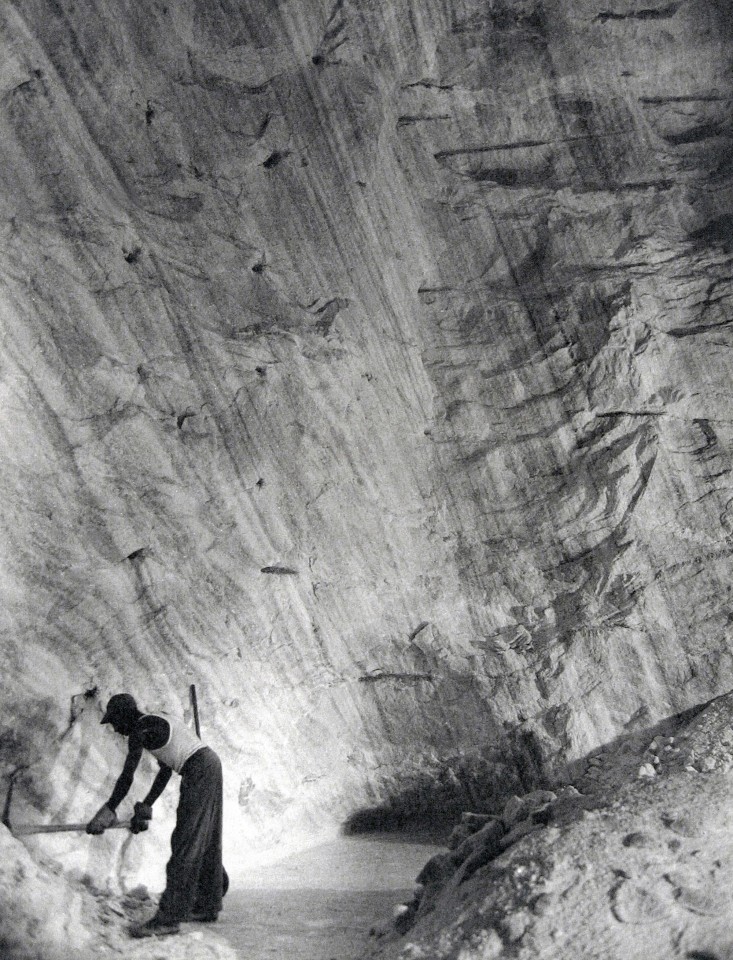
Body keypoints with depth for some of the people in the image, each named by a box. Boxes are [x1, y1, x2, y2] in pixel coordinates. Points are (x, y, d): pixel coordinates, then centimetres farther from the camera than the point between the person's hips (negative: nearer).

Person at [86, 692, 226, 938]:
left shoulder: (140, 730, -7)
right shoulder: (157, 723, 20)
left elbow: (127, 775, -10)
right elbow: (165, 771, 22)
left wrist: (109, 810, -2)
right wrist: (146, 807, 22)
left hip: (198, 773, -10)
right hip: (211, 765, 10)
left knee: (185, 844, -8)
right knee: (207, 841, 17)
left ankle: (168, 918, -6)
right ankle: (208, 906, 27)